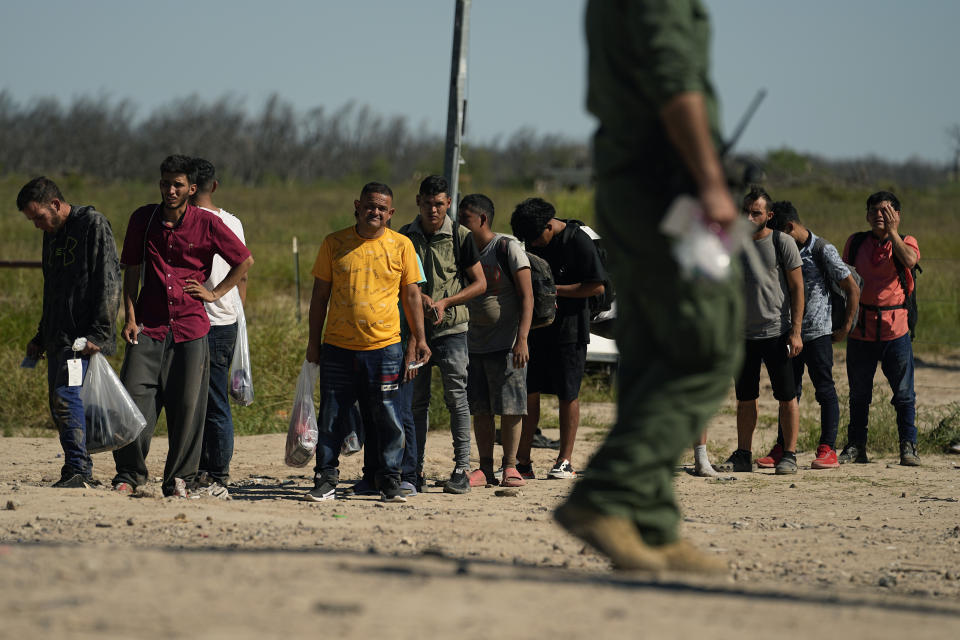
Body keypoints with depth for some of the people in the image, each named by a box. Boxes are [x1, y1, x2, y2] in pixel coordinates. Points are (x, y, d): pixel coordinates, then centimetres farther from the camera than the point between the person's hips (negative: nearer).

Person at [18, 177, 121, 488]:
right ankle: (77, 472, 11)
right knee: (58, 402, 7)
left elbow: (108, 283, -14)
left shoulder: (92, 224, -7)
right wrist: (41, 337, 25)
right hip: (58, 337, 9)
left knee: (66, 395, -18)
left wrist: (98, 334, -20)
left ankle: (79, 471, -18)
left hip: (83, 336, -9)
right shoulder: (52, 235, 19)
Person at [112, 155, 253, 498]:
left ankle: (179, 478, 9)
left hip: (190, 327, -1)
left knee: (188, 405, 0)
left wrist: (216, 293, 4)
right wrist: (130, 316, 0)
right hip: (149, 326, 1)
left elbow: (245, 260, 9)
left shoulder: (207, 224, -2)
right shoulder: (143, 219, 3)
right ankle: (128, 473, 2)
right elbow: (132, 269, 8)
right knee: (135, 394, -8)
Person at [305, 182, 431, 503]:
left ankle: (390, 482, 9)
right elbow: (320, 294, 9)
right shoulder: (334, 243, 5)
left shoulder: (401, 245, 5)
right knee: (331, 418, 3)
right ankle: (325, 480, 12)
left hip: (384, 347, 0)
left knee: (387, 419, 1)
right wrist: (314, 340, 7)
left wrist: (419, 339, 5)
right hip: (338, 347, 1)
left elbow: (411, 295, 10)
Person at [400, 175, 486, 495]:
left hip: (450, 328, -3)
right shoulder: (404, 237, 6)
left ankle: (462, 468, -4)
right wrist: (418, 297, -8)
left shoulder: (460, 236, -1)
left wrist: (445, 302, -11)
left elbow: (479, 283, 2)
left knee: (456, 398, -6)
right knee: (416, 400, 5)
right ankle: (416, 469, 11)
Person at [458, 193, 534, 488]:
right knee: (480, 409, 5)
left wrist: (521, 339, -21)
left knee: (509, 408, -3)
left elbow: (527, 297, -13)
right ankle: (485, 469, 11)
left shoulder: (508, 248, -8)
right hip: (474, 344, 6)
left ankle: (510, 467, 4)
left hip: (507, 344, -6)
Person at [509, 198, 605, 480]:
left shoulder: (578, 241, -12)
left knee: (567, 395, 1)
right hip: (536, 327, 5)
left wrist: (554, 290, -16)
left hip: (569, 329, -5)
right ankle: (522, 461, 7)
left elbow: (597, 287, -14)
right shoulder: (533, 242, 6)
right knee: (528, 392, 2)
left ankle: (565, 462, 7)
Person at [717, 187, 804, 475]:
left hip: (777, 332, -5)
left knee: (786, 397, -2)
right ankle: (743, 455, 14)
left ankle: (789, 455, 3)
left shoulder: (782, 243, -4)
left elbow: (797, 288, -4)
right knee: (745, 398, 8)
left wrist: (796, 331, -10)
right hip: (743, 333, 5)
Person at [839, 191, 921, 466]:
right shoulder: (855, 242, 11)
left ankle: (908, 447, 5)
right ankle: (855, 446, 15)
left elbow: (909, 260, -20)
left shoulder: (906, 242, 4)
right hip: (861, 327, 2)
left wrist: (892, 231, -16)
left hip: (896, 328, -2)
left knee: (904, 392, -2)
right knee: (859, 392, 7)